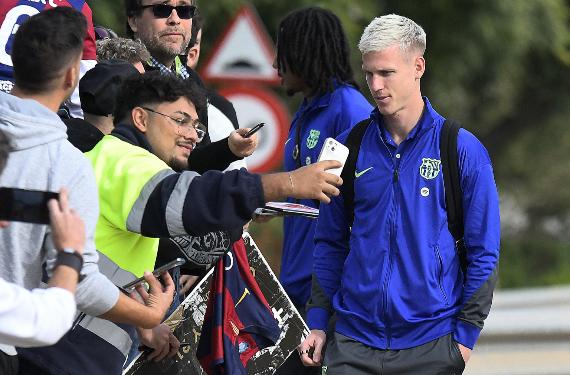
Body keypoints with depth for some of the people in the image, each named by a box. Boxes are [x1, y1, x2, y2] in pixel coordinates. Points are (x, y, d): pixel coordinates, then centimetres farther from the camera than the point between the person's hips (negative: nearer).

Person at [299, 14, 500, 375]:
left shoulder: (464, 151, -3)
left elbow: (483, 253, -2)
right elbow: (330, 244, 12)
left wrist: (465, 335, -6)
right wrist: (317, 322, 5)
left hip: (431, 345, -2)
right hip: (353, 344, 2)